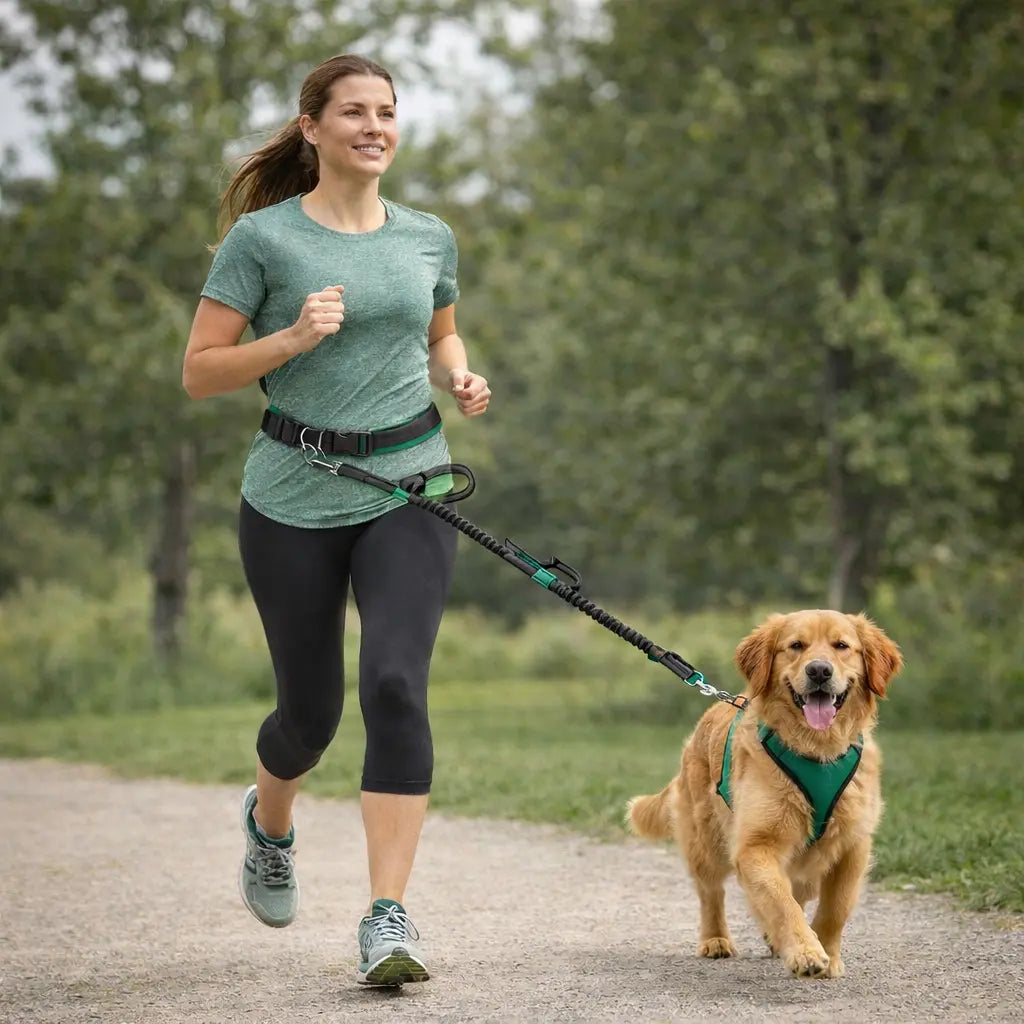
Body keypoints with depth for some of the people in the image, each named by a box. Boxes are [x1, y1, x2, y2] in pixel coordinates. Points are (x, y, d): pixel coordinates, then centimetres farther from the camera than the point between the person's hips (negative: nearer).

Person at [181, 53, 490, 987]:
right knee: (310, 708, 9)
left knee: (396, 683, -17)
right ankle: (269, 822, 45)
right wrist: (292, 338, -19)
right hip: (295, 497, -2)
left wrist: (461, 379, 3)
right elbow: (199, 373, -5)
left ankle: (388, 919, -15)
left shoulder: (429, 238, 7)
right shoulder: (262, 237, -4)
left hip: (409, 488, 2)